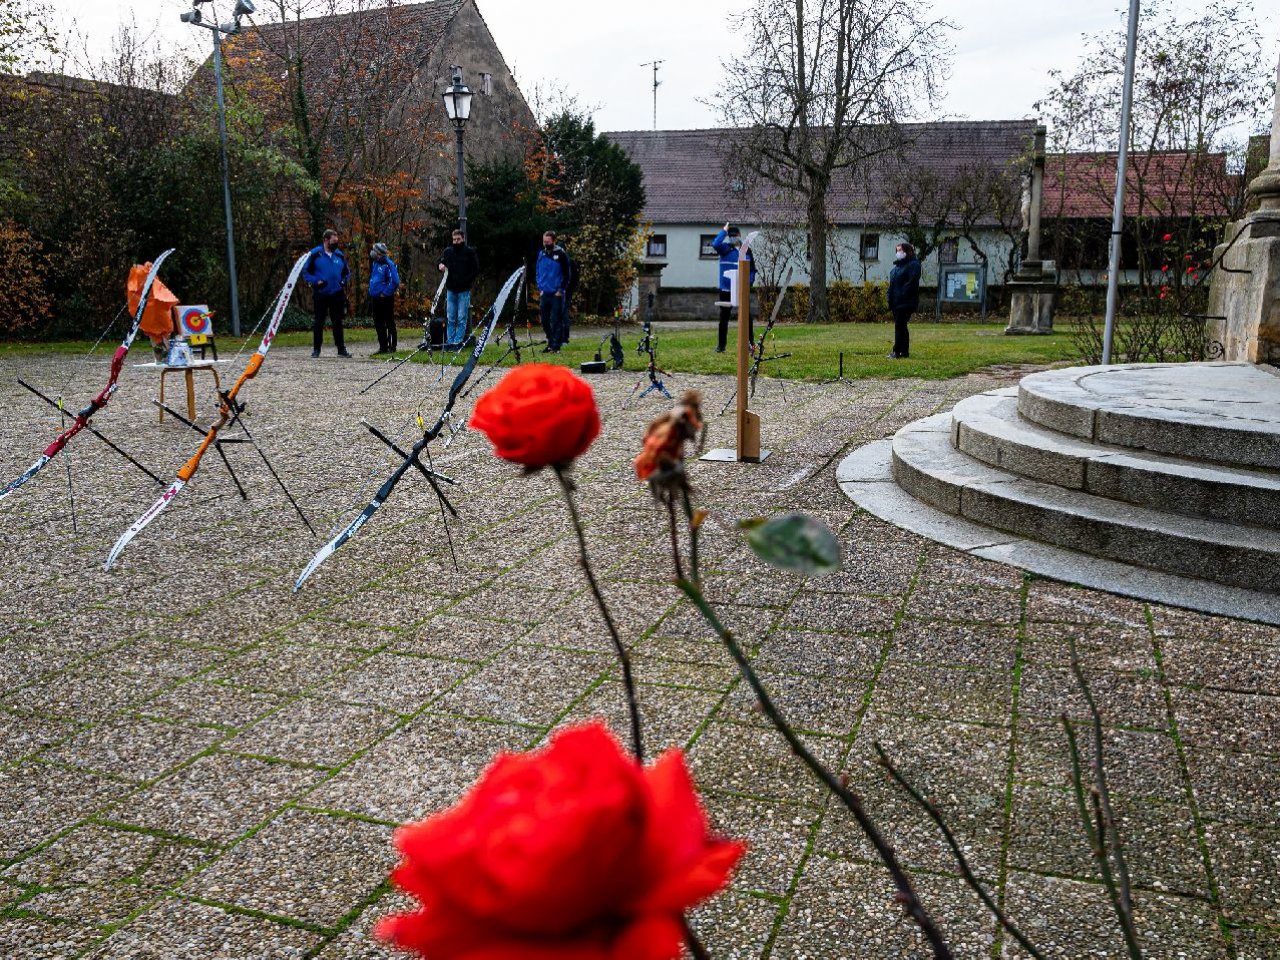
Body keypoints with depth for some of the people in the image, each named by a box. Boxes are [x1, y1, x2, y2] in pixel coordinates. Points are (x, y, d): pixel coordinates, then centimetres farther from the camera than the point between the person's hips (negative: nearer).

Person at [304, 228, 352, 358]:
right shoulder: (315, 254, -3)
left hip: (337, 295, 3)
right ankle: (316, 349, 11)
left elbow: (347, 272, 20)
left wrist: (344, 281, 1)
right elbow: (306, 273, 1)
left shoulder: (339, 255, 8)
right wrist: (316, 281, -13)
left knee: (338, 322, 6)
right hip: (321, 294, -3)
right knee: (319, 322, 3)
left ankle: (341, 349, 10)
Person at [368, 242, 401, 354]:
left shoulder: (388, 264, -15)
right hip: (375, 298, 8)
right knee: (378, 324, 11)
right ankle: (383, 346, 19)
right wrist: (371, 292, 16)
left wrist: (385, 293, -16)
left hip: (386, 298, -8)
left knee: (389, 323, -1)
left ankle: (392, 346, 3)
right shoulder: (374, 263, 10)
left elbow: (395, 282, -21)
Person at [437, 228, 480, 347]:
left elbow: (476, 269, 0)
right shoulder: (448, 252, 8)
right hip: (451, 289, 3)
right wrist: (440, 265, -4)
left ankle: (458, 341, 0)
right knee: (450, 318, 5)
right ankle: (450, 341, 9)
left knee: (462, 318, -3)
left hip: (464, 290, -3)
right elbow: (440, 262, 20)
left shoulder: (469, 252, 0)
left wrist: (467, 280, -10)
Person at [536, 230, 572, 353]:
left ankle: (556, 346, -2)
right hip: (544, 294, 5)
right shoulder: (541, 253, 10)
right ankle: (550, 342, 23)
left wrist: (561, 290, -9)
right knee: (544, 320, 8)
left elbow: (566, 274, -4)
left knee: (556, 320, -5)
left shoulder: (561, 254, -4)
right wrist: (540, 288, 8)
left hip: (557, 294, -5)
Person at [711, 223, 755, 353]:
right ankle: (721, 345, 13)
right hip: (726, 290, -1)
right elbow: (715, 244, -22)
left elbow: (752, 270, 11)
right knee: (724, 317, 6)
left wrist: (749, 281, -5)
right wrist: (724, 231, -16)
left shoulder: (746, 250, 7)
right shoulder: (725, 248, 0)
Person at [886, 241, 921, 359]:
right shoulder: (898, 266, 19)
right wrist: (890, 299, 10)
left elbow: (911, 283, -18)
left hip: (905, 302, -9)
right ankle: (904, 352, 16)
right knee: (901, 327, 11)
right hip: (896, 302, 9)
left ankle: (897, 352, -8)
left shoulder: (913, 265, -8)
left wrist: (902, 295, -21)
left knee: (900, 326, -9)